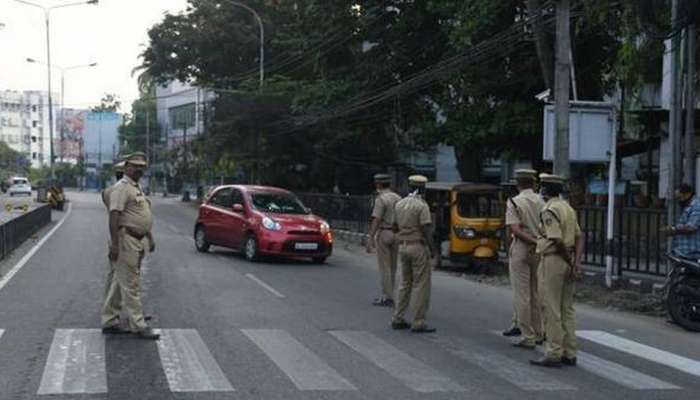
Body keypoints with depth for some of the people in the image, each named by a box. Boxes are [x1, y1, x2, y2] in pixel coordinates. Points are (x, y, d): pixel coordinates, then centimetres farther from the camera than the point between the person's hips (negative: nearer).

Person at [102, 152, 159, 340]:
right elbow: (114, 216, -20)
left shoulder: (137, 188, 19)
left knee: (121, 283, 14)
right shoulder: (122, 187, -12)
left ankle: (109, 321, 21)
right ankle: (138, 326, -3)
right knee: (131, 285, -6)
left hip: (137, 241, 10)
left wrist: (150, 238, 24)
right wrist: (114, 244, -26)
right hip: (126, 240, -10)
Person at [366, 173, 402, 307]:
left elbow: (376, 220, -18)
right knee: (392, 267, 12)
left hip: (383, 233, -7)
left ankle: (387, 298, -1)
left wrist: (370, 239, -18)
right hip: (396, 234, 7)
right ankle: (388, 295, 18)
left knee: (384, 267, -2)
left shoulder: (381, 199, -12)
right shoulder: (398, 198, 9)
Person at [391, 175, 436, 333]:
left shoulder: (399, 204, 8)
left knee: (405, 283, 17)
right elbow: (425, 230, -16)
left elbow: (396, 226, 14)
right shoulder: (422, 206, -13)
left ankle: (398, 319, 18)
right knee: (422, 285, -2)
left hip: (403, 246, 7)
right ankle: (419, 323, -3)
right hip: (418, 246, -7)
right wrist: (431, 249, -9)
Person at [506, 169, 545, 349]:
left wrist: (534, 241, -17)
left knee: (522, 295, 1)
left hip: (521, 249, -4)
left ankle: (527, 337, 2)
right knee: (536, 294, 15)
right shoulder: (542, 201, 2)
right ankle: (539, 334, 23)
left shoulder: (514, 202, -8)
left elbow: (515, 229, -16)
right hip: (540, 252, 4)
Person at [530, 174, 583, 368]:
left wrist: (570, 261, -10)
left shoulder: (549, 210, -14)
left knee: (551, 309, -4)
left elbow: (557, 240, -21)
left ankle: (554, 354, -1)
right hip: (567, 262, 9)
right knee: (567, 309, 12)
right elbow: (578, 238, 8)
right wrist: (576, 261, -1)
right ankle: (569, 354, 15)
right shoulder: (568, 208, 13)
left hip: (552, 260, -9)